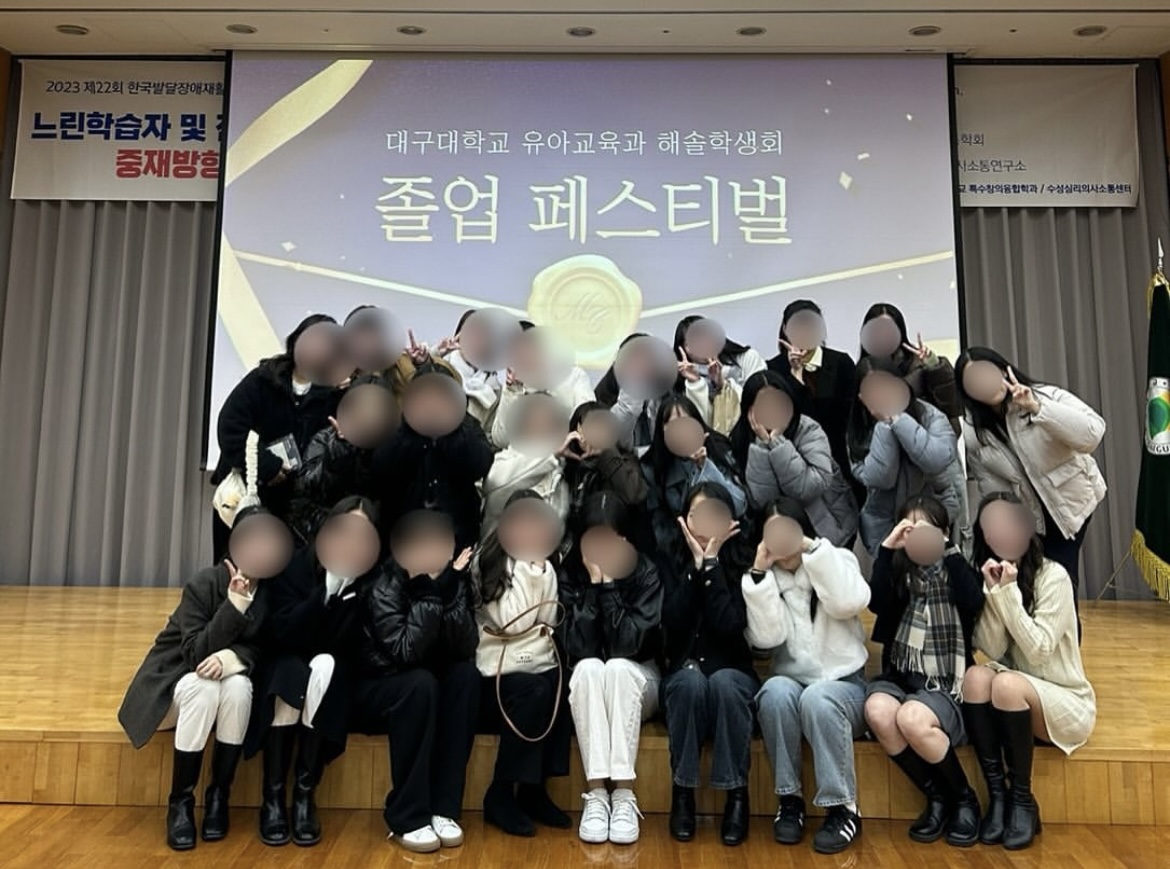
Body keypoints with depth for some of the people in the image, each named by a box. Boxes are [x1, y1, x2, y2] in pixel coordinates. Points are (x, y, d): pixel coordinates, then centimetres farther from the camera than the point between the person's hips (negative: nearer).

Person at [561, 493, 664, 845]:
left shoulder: (646, 573, -13)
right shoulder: (570, 574, -9)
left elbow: (627, 644, -23)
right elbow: (578, 650, -19)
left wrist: (608, 583, -26)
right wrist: (593, 584, -25)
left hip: (636, 681, -1)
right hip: (586, 686, 1)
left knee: (617, 668, -34)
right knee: (588, 668, -33)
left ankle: (624, 794, -33)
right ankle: (595, 794, -33)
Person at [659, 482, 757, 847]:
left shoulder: (743, 563, -2)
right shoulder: (674, 562, 2)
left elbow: (730, 627, -16)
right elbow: (672, 625, -13)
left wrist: (712, 563, -17)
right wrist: (696, 564, -16)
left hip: (733, 672, 0)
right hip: (683, 673, 1)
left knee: (722, 683, -35)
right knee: (692, 681, -34)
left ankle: (737, 793, -21)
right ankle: (682, 792, -19)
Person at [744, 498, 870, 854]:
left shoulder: (838, 561, 2)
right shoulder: (764, 578, 5)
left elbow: (849, 602, -20)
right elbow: (766, 637, -12)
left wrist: (813, 549, -22)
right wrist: (759, 572, -18)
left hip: (844, 685, -1)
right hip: (793, 683, 1)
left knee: (818, 698, -34)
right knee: (776, 690, -32)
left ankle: (843, 808, -20)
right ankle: (790, 799, -17)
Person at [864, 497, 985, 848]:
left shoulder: (955, 571, 8)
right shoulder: (898, 571, 11)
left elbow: (973, 603, -14)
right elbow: (877, 603, -9)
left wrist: (948, 550, -12)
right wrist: (887, 548, -12)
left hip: (946, 683, -2)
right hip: (900, 676, 2)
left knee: (911, 719, -34)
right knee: (877, 710, -32)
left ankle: (965, 798, -5)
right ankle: (937, 796, -10)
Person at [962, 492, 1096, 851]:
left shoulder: (1053, 576, -14)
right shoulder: (988, 575, 1)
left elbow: (1038, 650, -21)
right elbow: (992, 650, -9)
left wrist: (1010, 591, -26)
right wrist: (994, 592, -20)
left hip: (1065, 702, -4)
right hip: (1016, 699, 4)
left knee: (1006, 683, -33)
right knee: (976, 676, -28)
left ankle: (1023, 800, -15)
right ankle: (997, 795, -19)